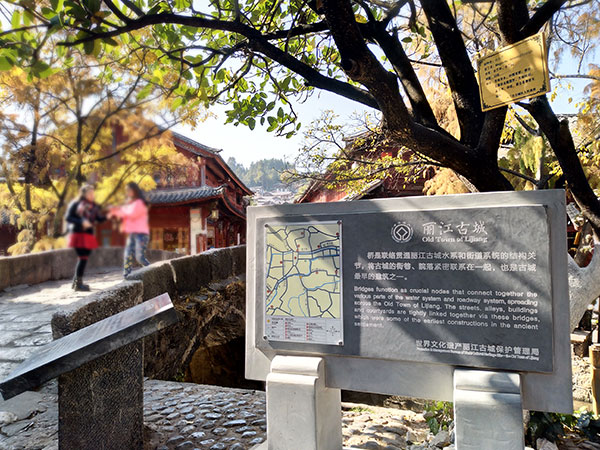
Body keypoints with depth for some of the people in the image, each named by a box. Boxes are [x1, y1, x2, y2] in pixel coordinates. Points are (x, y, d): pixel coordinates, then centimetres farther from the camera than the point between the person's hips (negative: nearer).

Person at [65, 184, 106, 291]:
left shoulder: (93, 206, 11)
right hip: (78, 234, -6)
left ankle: (76, 281, 24)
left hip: (89, 235, 6)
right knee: (82, 258, -9)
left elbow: (99, 218, 5)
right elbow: (67, 217, -8)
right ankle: (78, 284, -1)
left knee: (83, 258, 11)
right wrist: (81, 222, -20)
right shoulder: (75, 204, -4)